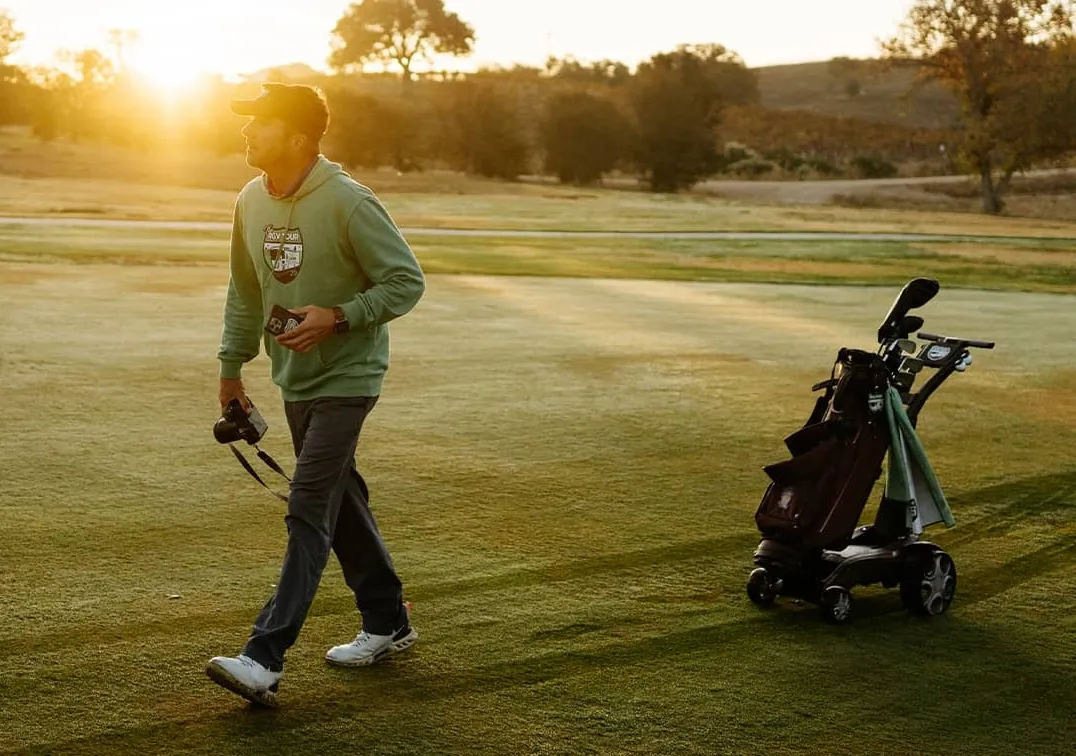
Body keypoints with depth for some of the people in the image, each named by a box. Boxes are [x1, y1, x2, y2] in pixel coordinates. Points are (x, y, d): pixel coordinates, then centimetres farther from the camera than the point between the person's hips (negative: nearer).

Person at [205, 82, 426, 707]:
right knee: (340, 501, 17)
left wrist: (337, 316, -26)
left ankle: (265, 660, -14)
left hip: (346, 379, -8)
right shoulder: (252, 201, 4)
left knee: (308, 511, -12)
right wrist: (232, 366, 16)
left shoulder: (348, 202, -19)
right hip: (295, 379, 8)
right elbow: (245, 291, 17)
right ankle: (388, 624, 32)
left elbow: (407, 281, -16)